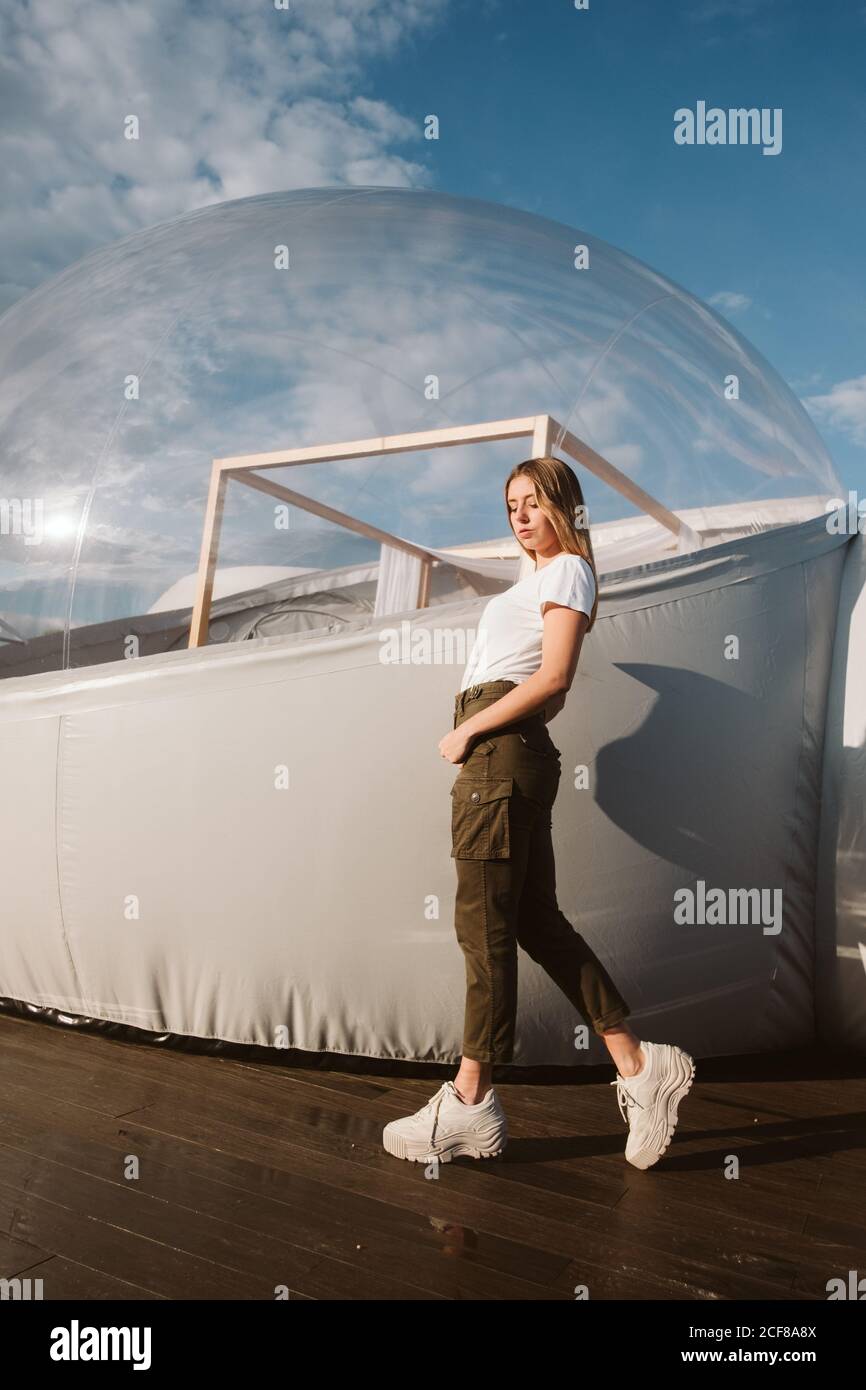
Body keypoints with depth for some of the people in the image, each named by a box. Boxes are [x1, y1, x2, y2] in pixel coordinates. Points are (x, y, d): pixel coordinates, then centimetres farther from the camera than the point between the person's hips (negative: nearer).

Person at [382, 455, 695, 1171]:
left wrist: (467, 731, -11)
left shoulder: (567, 570, 0)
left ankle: (469, 1104, 3)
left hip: (502, 754, -10)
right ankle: (639, 1064, 13)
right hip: (503, 759, 10)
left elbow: (553, 679, -13)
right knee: (538, 922, 8)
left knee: (484, 926, -6)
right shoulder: (541, 578, 27)